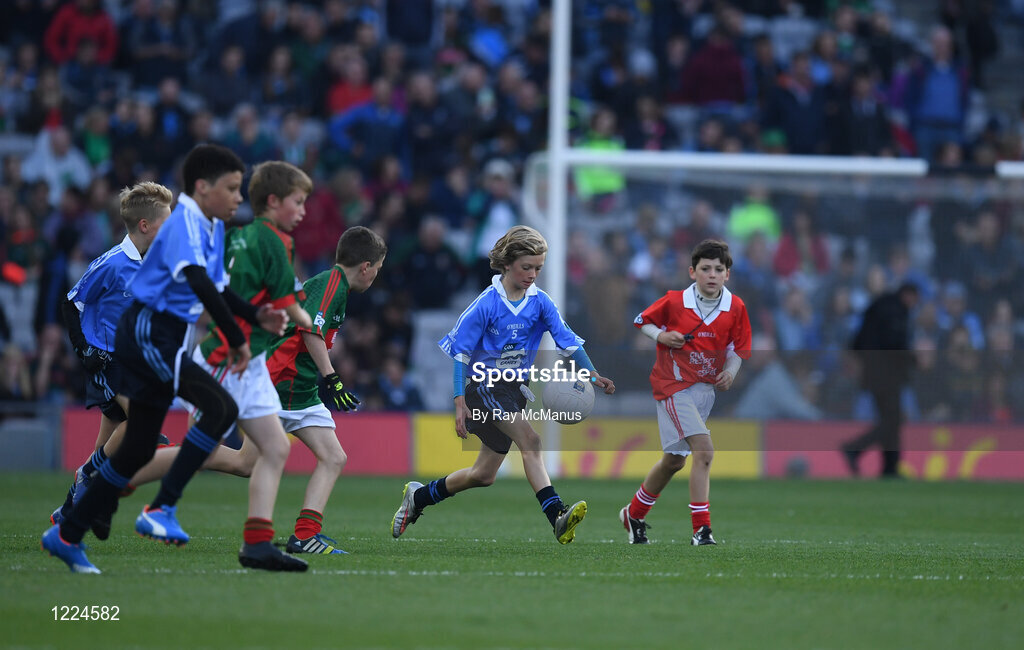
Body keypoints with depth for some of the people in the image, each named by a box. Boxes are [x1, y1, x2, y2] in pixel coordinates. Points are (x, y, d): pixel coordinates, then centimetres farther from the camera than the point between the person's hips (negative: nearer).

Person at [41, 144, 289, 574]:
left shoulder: (212, 228, 15)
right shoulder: (184, 224, -16)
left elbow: (217, 290, 27)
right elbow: (199, 284, -31)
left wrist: (256, 316, 10)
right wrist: (236, 340, -29)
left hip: (166, 342, 10)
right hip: (149, 332, -10)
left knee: (139, 450, 12)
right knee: (221, 408, -25)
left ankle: (67, 536, 22)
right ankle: (161, 510, -23)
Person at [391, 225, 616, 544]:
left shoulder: (539, 302, -1)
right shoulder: (486, 304, -15)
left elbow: (567, 339, -6)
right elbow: (458, 351, -12)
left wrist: (592, 374, -21)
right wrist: (460, 402, -18)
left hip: (514, 388, 7)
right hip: (483, 384, -7)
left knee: (484, 475, 13)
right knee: (530, 440, -28)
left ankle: (418, 497, 34)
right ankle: (556, 516, -40)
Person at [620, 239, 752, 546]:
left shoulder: (736, 308, -3)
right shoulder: (674, 302, -11)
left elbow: (738, 348, 8)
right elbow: (642, 320, 4)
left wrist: (730, 371, -10)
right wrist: (660, 336, -15)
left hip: (705, 388, 5)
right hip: (673, 385, -5)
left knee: (674, 460, 17)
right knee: (704, 450, -21)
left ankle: (634, 514, 38)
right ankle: (701, 529, -18)